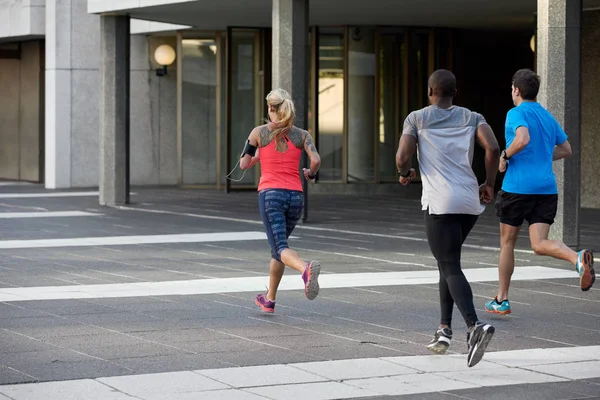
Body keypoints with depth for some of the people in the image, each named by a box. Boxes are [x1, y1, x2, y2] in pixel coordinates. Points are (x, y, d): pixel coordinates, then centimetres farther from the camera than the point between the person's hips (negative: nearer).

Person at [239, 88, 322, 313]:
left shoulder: (259, 132, 4)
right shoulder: (302, 135, 7)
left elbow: (243, 165, 9)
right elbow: (316, 160, -7)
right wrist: (311, 173, 15)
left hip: (270, 194, -3)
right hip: (295, 196, 4)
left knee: (280, 248, -13)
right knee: (278, 246, 22)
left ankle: (306, 269, -47)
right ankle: (269, 300, 31)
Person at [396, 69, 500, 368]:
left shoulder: (417, 118, 6)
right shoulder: (472, 118, 13)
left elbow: (402, 157, -4)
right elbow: (493, 148, -4)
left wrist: (404, 173, 18)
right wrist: (489, 184, 9)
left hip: (440, 203, -5)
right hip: (470, 202, 5)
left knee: (450, 267, -10)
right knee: (447, 261, 23)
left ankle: (474, 326, -33)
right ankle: (444, 329, 19)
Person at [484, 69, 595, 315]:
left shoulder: (517, 113, -6)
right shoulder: (548, 117, 17)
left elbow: (523, 139, -26)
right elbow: (565, 150, 25)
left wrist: (505, 157, -10)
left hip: (517, 187, -5)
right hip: (547, 188, 5)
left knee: (507, 243, 11)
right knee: (540, 244, -4)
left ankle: (501, 300, 19)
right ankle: (578, 258, -35)